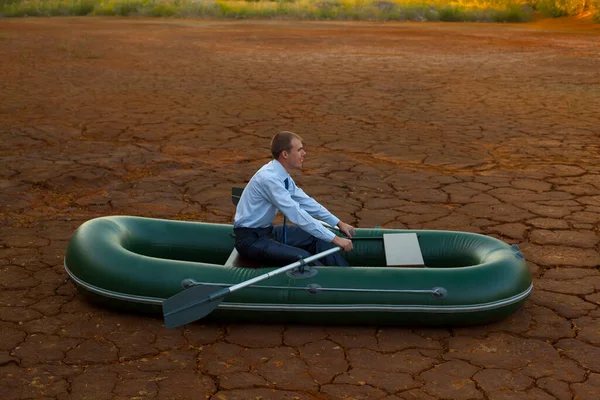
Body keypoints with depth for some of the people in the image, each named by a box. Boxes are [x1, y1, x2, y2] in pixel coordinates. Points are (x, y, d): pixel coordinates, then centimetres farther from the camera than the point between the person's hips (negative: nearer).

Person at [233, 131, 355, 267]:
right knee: (302, 257, -26)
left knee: (316, 238, 2)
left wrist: (339, 223, 8)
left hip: (268, 231, 10)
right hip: (250, 240, -9)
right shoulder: (269, 178, -27)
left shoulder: (282, 174, 2)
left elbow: (306, 202, 10)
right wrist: (334, 239, -27)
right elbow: (297, 215, -30)